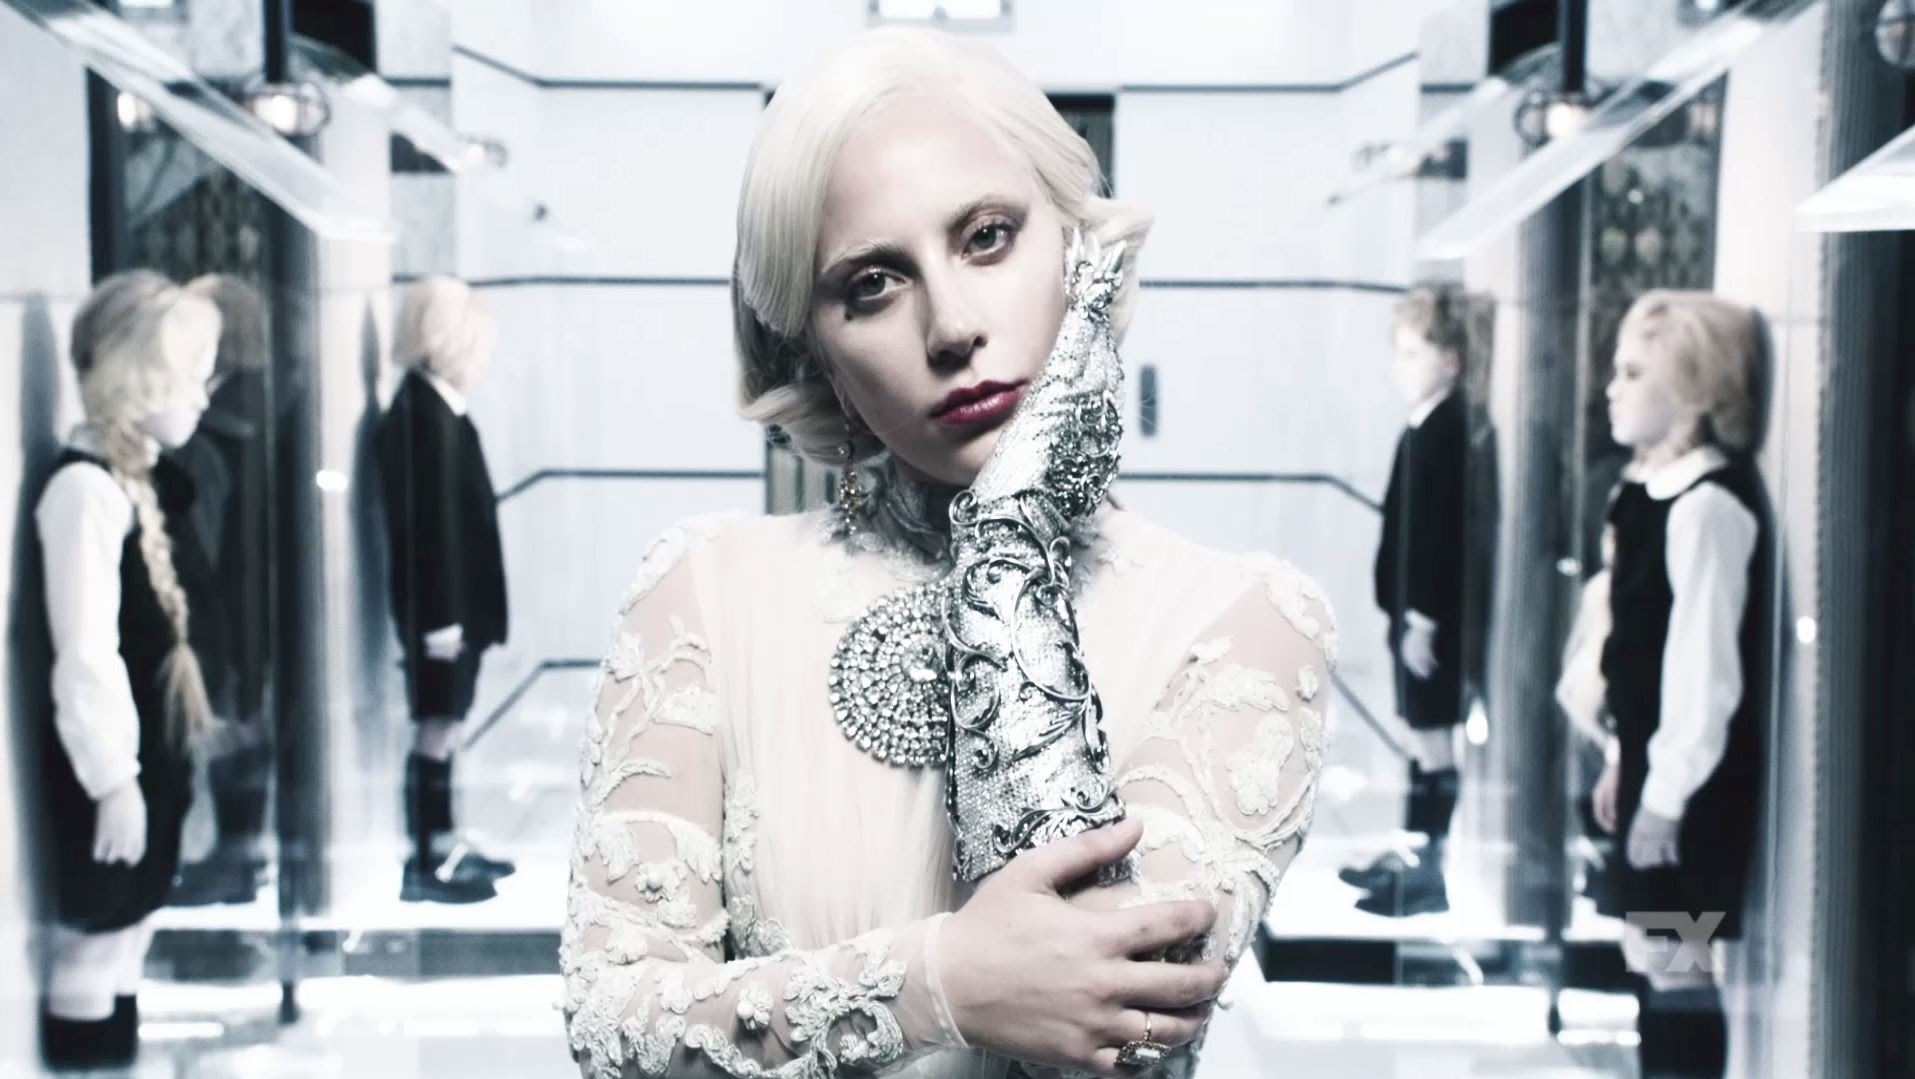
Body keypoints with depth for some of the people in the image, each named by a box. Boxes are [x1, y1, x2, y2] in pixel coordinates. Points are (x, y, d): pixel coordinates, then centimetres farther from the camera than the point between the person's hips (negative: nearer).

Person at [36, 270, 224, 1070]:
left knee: (129, 930, 18)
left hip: (153, 752, 9)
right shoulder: (86, 489, -22)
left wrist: (157, 761, 17)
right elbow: (85, 655, -24)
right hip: (110, 766, -9)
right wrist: (113, 778, -21)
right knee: (93, 942, 3)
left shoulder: (146, 479, 7)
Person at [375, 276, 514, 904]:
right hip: (439, 608, -10)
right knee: (436, 729, -2)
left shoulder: (437, 410, 12)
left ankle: (444, 844, 28)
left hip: (457, 601, 10)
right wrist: (440, 615, -21)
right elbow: (424, 521, -21)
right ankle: (423, 865, 6)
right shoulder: (419, 416, -19)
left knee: (445, 726, 17)